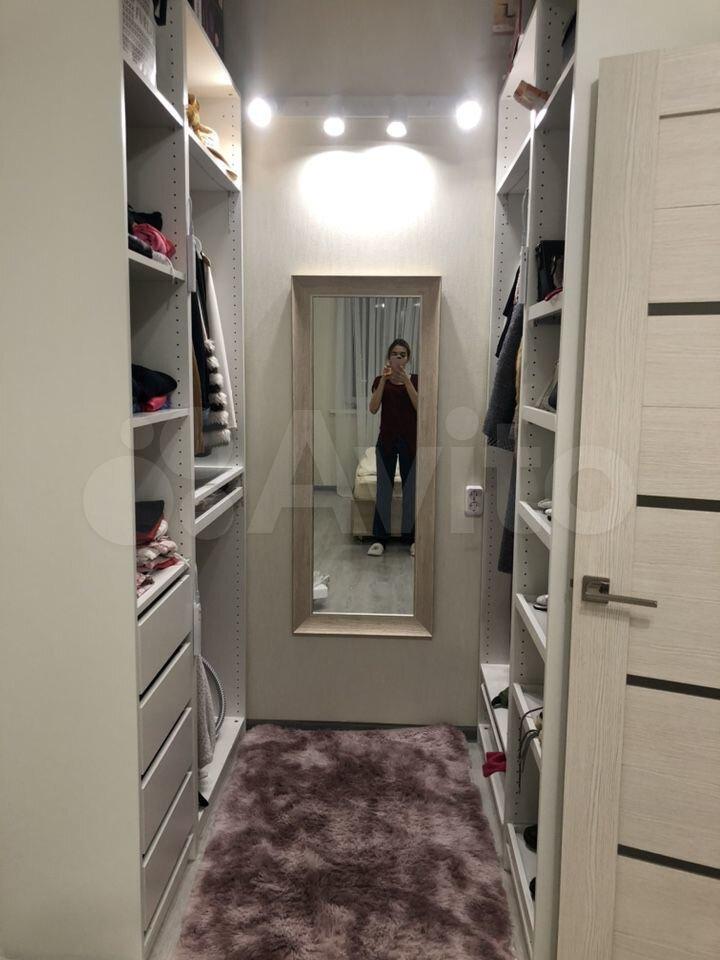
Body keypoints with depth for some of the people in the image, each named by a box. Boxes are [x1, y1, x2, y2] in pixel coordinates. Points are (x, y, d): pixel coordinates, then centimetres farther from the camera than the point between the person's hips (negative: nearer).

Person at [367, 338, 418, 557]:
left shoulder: (415, 380, 3)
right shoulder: (381, 381, 3)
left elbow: (419, 407, -13)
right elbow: (373, 408, -12)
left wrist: (406, 380, -20)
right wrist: (384, 379, -19)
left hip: (410, 441, 0)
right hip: (387, 440, 0)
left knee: (410, 489, 4)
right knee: (383, 489, 1)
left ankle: (411, 537, 14)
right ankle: (379, 538, 7)